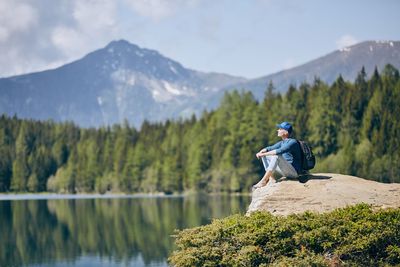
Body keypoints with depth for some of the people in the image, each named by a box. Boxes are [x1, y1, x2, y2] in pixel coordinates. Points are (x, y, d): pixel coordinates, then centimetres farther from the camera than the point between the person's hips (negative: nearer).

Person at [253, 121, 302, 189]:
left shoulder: (293, 142, -16)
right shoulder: (282, 143, 12)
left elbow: (279, 151, -30)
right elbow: (270, 148, 9)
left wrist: (263, 154, -28)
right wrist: (261, 152, -13)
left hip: (294, 171, -9)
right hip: (285, 171, 9)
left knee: (277, 156, -33)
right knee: (265, 156, 10)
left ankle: (263, 181, -29)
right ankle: (271, 179, -6)